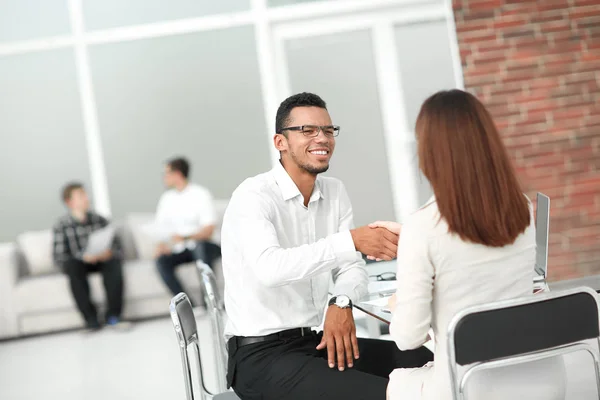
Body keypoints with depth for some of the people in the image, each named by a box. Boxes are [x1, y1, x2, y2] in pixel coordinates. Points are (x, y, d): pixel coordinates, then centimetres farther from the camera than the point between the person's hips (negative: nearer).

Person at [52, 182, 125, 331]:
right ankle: (91, 318, -32)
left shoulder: (99, 220, 3)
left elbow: (117, 248, 2)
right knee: (72, 265, -34)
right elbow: (59, 257, -11)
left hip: (101, 261, 1)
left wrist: (109, 253, -21)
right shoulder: (61, 226, -4)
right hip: (79, 263, -1)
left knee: (113, 262, -30)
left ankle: (113, 315, -29)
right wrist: (83, 256, -27)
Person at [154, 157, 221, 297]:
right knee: (161, 261, -26)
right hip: (178, 250, 5)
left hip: (201, 245, -4)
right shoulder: (166, 198, 12)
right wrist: (162, 244, -10)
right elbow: (160, 228, 12)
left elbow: (208, 230, -12)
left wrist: (185, 238, -27)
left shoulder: (201, 194, -4)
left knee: (200, 245, -38)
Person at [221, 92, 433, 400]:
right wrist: (351, 240, -40)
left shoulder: (335, 192, 7)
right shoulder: (253, 197, -16)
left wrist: (341, 303, -18)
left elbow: (352, 267, 4)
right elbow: (270, 267, -34)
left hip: (316, 340, 7)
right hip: (261, 355, -7)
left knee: (420, 361, -5)